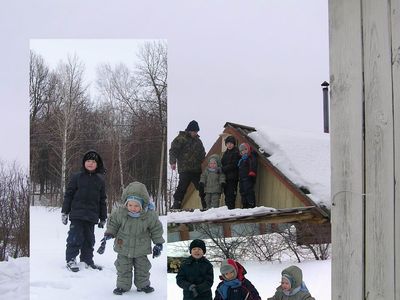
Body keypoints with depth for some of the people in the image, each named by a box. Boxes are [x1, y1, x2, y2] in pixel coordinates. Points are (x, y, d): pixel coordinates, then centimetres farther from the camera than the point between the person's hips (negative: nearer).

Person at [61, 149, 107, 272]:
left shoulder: (100, 180, 10)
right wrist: (65, 212, -1)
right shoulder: (77, 177, 1)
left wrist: (103, 218, 14)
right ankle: (71, 260, 6)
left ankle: (87, 260, 20)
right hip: (77, 214, -3)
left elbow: (102, 200, 14)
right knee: (75, 237, -5)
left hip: (92, 216, 3)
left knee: (89, 239, 10)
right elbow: (68, 194, 3)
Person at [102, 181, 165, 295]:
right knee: (123, 268, 9)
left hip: (141, 248, 0)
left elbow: (156, 229, -5)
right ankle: (123, 285, 24)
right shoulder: (120, 212, -20)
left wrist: (158, 244, 0)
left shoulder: (150, 215, -20)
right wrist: (109, 233, -11)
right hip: (123, 247, 0)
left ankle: (143, 285, 32)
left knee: (142, 268, 14)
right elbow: (113, 222, 0)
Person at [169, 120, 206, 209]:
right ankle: (176, 206, -6)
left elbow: (202, 153, 30)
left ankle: (206, 205, 17)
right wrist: (173, 162, -20)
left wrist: (202, 160, 17)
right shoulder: (181, 138, -4)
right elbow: (173, 150, -10)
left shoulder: (198, 140, 19)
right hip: (185, 169, -7)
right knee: (182, 187, -12)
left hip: (197, 169, 7)